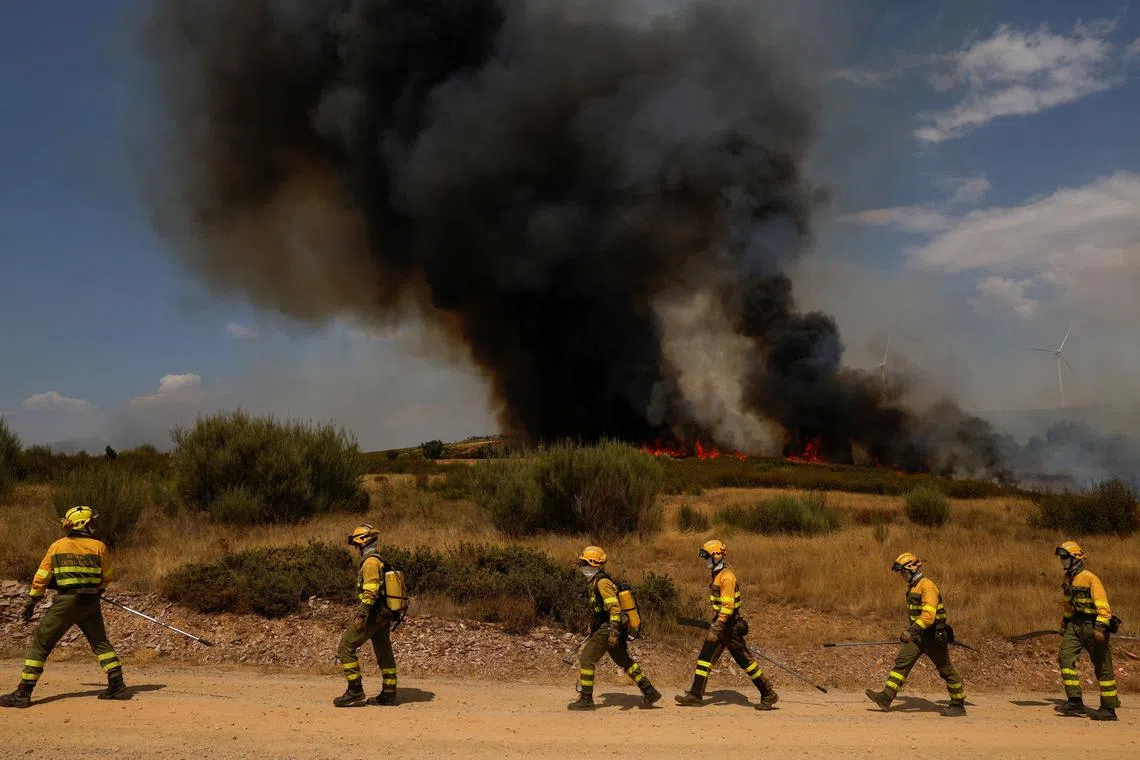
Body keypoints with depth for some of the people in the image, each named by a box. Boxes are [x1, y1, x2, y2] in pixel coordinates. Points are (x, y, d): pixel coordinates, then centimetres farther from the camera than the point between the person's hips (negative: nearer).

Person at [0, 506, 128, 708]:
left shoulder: (57, 546, 2)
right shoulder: (99, 547, 1)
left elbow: (41, 577, 5)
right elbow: (106, 578, 10)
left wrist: (30, 603, 14)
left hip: (65, 602, -1)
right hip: (90, 604, 1)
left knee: (40, 645, 8)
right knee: (101, 643, 14)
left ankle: (23, 693, 5)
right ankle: (117, 686, 7)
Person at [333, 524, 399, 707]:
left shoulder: (371, 561, -14)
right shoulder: (380, 560, 17)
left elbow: (371, 590, -24)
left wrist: (362, 613, -28)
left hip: (372, 615, -10)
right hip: (384, 615, 10)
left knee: (346, 648, -5)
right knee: (384, 652, 13)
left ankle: (355, 691, -5)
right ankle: (388, 693, 17)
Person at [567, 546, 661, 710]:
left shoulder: (602, 582, -18)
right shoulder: (596, 581, 14)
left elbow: (615, 607, -25)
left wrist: (614, 632, -30)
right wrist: (594, 626, 30)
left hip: (607, 630, -10)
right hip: (610, 630, 10)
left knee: (586, 660, -4)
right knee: (625, 661, 15)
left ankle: (586, 699, 2)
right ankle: (650, 692, 20)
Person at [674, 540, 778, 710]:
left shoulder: (726, 577, -19)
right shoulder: (717, 575, 12)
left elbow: (728, 606, -24)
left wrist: (717, 626, -27)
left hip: (729, 627, -10)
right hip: (721, 625, 10)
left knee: (746, 661, -1)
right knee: (704, 658, 5)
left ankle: (769, 695, 10)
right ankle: (695, 695, 8)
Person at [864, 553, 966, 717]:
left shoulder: (927, 586, -20)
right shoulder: (911, 587, 11)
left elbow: (929, 615, -30)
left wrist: (911, 631, -35)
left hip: (933, 636, -9)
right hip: (918, 635, 9)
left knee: (946, 671, 6)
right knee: (902, 662, -3)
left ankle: (959, 705, 21)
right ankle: (886, 697, -8)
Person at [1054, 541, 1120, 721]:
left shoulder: (1090, 578, -13)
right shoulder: (1068, 581, 13)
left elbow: (1102, 605, -20)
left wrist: (1100, 627, -29)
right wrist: (1063, 630, 28)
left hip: (1092, 625, -8)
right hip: (1075, 625, 8)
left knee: (1102, 667, 1)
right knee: (1065, 657, -7)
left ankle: (1109, 709, 10)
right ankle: (1075, 702, -6)